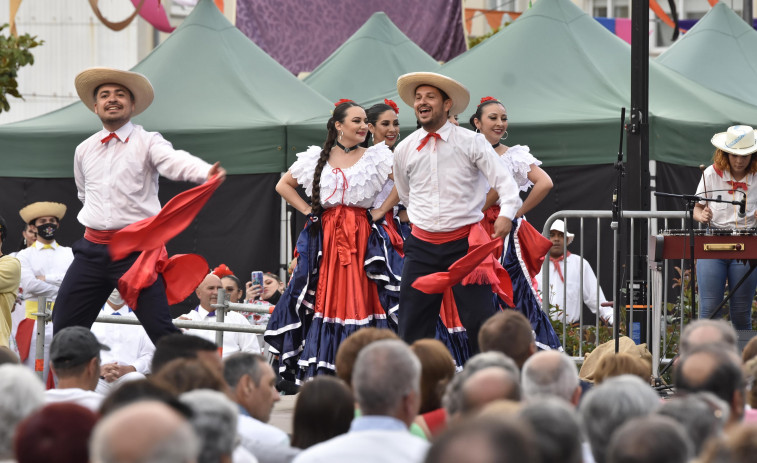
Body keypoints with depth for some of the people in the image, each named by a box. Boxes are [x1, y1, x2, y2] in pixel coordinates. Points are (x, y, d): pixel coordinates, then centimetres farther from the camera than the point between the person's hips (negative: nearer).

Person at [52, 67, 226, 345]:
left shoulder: (147, 142, -2)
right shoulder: (84, 150, 14)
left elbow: (176, 162, -23)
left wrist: (206, 172, -42)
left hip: (136, 249, -5)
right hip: (93, 248, 5)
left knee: (160, 328, -14)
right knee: (64, 327, 7)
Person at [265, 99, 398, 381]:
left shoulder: (376, 157, 5)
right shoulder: (317, 159, 10)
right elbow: (283, 185, 18)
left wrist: (380, 212, -4)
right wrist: (308, 211, 8)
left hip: (361, 238, -1)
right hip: (325, 237, 1)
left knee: (359, 296, -6)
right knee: (324, 296, -2)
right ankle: (319, 372, -1)